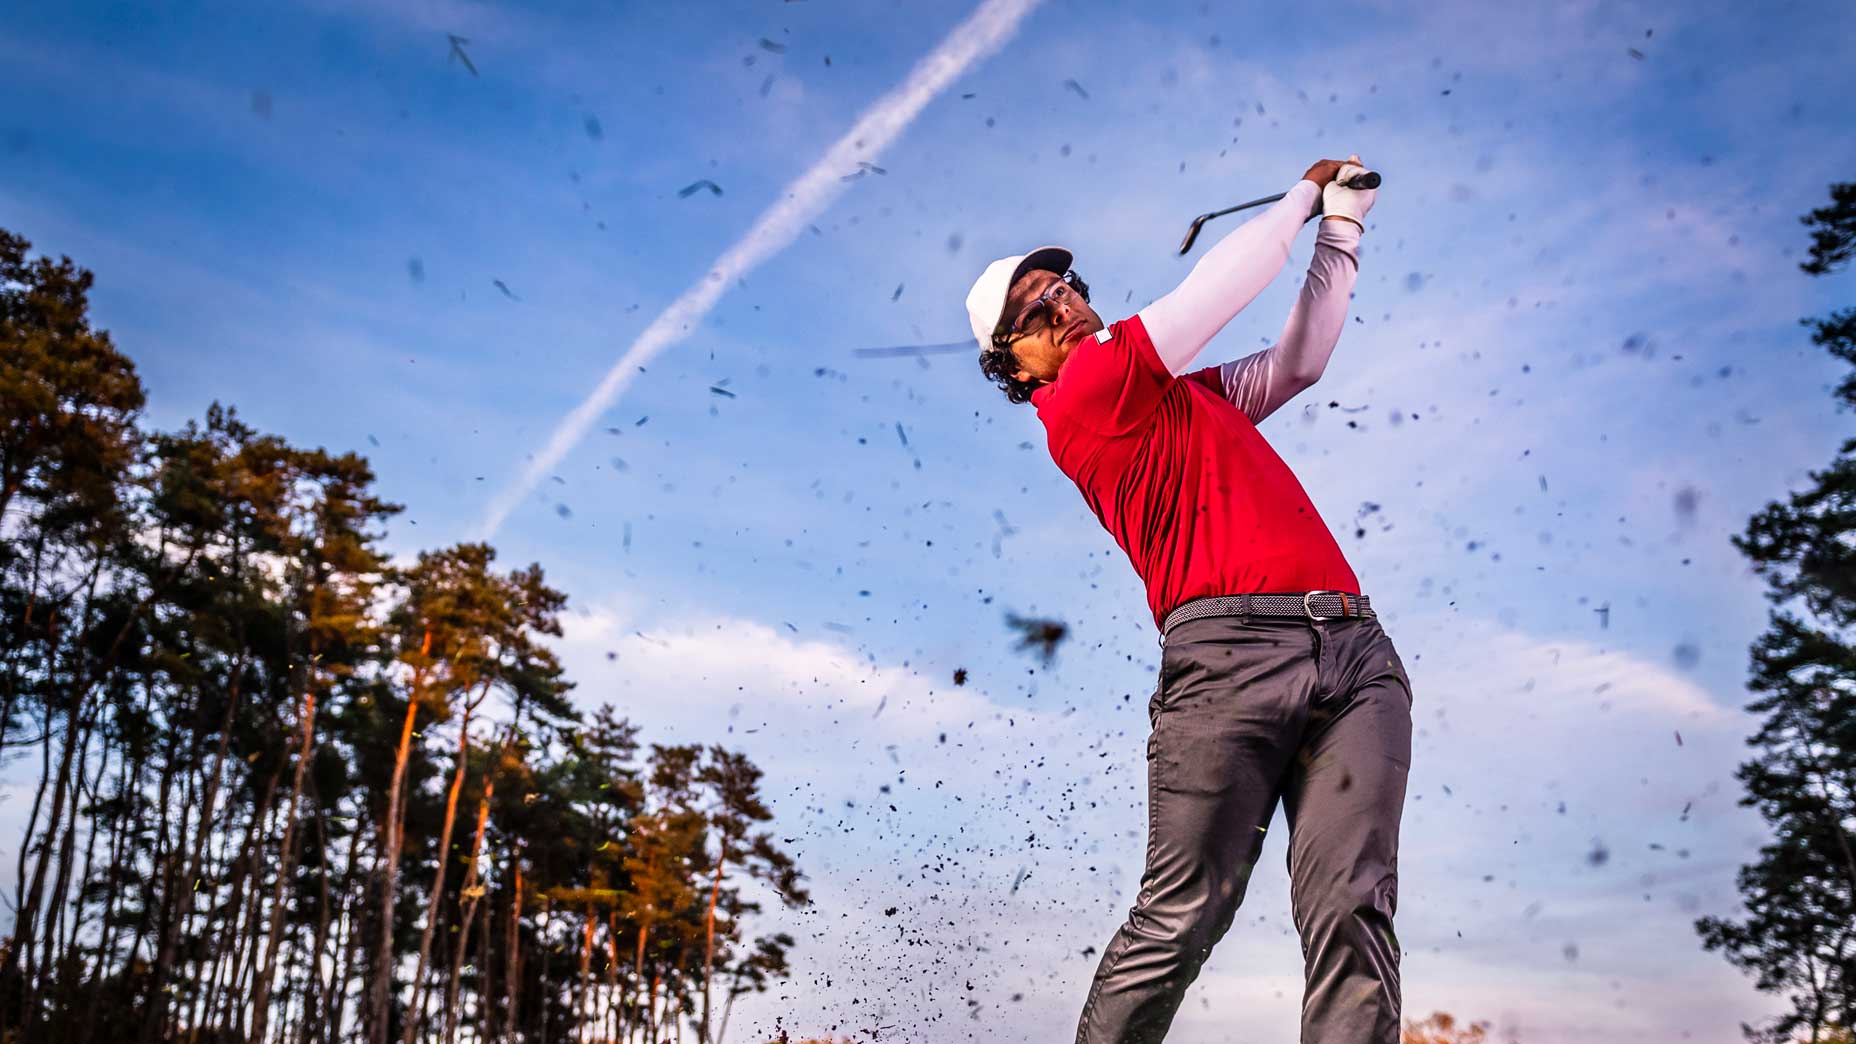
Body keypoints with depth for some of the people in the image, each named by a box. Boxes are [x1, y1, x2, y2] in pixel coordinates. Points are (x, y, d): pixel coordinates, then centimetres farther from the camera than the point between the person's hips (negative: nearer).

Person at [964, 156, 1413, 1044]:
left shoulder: (1185, 394, 29)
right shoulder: (1087, 389, 5)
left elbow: (1298, 362, 34)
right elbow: (1219, 288, 7)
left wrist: (1342, 228, 30)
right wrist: (1306, 194, 22)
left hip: (1353, 647, 7)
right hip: (1227, 651, -7)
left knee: (1351, 911, -8)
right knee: (1183, 917, -9)